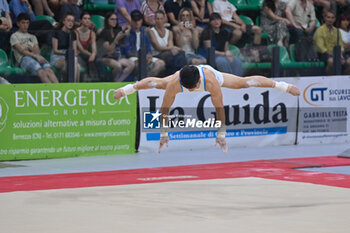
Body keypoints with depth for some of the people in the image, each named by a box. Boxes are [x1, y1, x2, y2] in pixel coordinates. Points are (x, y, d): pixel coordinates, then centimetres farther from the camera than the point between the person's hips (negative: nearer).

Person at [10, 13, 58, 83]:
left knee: (48, 70, -32)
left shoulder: (32, 37, 34)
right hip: (24, 58, -4)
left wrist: (30, 48, -2)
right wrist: (36, 56, -13)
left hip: (37, 56, 4)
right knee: (42, 72, -36)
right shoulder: (14, 36, 17)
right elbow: (21, 50, 0)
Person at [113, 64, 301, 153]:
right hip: (185, 75, 1)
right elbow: (164, 109, -33)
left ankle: (281, 85, 28)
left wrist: (221, 135, -34)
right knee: (157, 83, 20)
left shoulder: (211, 81, -48)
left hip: (214, 74, -1)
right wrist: (163, 134, -28)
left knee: (245, 82, 8)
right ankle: (128, 88, 49)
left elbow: (219, 108, -39)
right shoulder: (174, 83, -44)